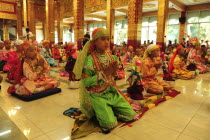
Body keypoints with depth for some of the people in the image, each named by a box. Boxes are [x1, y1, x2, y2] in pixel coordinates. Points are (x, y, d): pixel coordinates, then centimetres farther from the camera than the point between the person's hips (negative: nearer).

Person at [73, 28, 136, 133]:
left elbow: (113, 76, 9)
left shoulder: (111, 56, 2)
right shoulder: (90, 59, -15)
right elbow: (86, 82, -19)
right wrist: (104, 73, -25)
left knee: (130, 115, 1)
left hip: (112, 92, 6)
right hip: (98, 95, -5)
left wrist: (114, 71, -15)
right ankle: (99, 112, 12)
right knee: (110, 124, -18)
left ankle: (108, 109, 20)